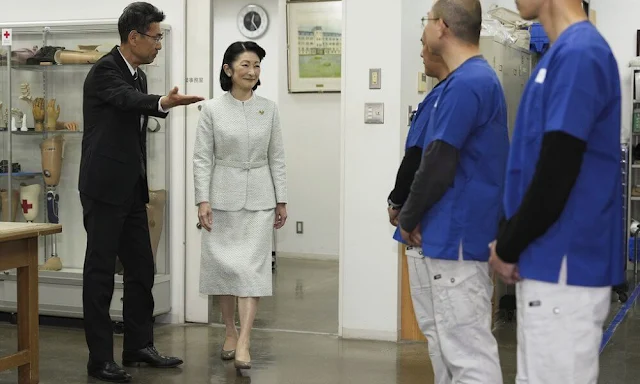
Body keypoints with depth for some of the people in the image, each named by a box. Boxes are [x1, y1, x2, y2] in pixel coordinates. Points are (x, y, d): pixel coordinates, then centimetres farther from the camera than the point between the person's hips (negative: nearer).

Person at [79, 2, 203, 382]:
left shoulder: (139, 76, 14)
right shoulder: (104, 71, -13)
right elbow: (129, 99, -35)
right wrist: (164, 103, -55)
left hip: (132, 190, 9)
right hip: (105, 189, -9)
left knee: (141, 268, 12)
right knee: (101, 272, -2)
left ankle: (139, 345, 24)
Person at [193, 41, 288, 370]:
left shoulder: (268, 109, 5)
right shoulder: (212, 109, -1)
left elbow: (276, 158, 7)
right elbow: (202, 158, -3)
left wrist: (281, 200, 4)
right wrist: (202, 200, -10)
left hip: (258, 198, 1)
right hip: (222, 197, -1)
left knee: (252, 267, -7)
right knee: (224, 265, 7)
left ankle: (243, 343, -10)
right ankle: (230, 333, 24)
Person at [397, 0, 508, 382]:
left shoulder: (464, 83, -17)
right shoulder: (480, 77, 15)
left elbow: (438, 166, -19)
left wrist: (408, 219, -4)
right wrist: (418, 216, 13)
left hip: (456, 236, -10)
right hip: (455, 232, 10)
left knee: (467, 348, -5)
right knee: (449, 338, 17)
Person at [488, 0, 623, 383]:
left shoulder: (579, 53, -17)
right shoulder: (563, 54, 13)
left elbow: (556, 173, -21)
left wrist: (508, 248, -9)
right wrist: (510, 242, 11)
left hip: (564, 267, -9)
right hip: (549, 264, 9)